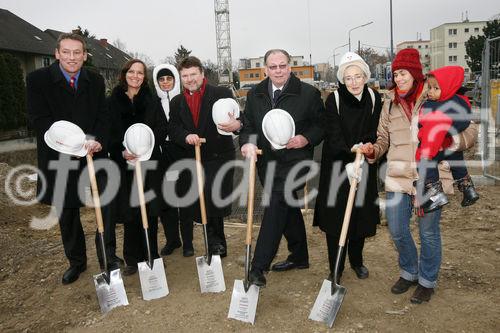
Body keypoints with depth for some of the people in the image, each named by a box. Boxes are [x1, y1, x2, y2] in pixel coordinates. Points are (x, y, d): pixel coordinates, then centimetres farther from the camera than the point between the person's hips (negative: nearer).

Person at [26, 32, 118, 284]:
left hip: (94, 154, 2)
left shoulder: (96, 81, 5)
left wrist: (98, 141, -18)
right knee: (67, 214, 12)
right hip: (60, 158, -1)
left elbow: (103, 116, 2)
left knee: (108, 204, -7)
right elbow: (40, 120, -12)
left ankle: (108, 256, 10)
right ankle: (76, 261, 29)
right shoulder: (38, 79, -5)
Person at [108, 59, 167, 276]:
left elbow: (161, 129, 0)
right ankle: (133, 259, 16)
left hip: (149, 162, 1)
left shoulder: (152, 101, 6)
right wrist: (122, 151, -14)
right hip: (124, 164, 0)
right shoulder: (112, 102, 5)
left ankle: (151, 256, 18)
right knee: (129, 212, 3)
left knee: (150, 211, 4)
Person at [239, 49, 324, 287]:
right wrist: (247, 142, -12)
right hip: (266, 162, 5)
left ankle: (258, 267, -10)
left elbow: (322, 124, 2)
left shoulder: (309, 93, -3)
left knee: (276, 207, -16)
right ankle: (299, 257, 34)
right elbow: (248, 125, 9)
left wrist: (307, 139, -16)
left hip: (294, 161, -5)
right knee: (289, 210, 17)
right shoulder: (254, 95, 8)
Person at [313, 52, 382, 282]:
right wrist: (351, 160, -30)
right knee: (335, 217, 1)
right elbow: (334, 138, -18)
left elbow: (374, 134, 2)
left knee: (362, 216, 13)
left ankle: (357, 261, 34)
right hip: (337, 166, -3)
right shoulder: (333, 100, -12)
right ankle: (336, 269, 16)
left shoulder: (374, 99, -3)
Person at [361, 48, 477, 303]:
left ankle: (427, 281, 31)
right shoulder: (390, 105, 9)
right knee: (397, 232, 8)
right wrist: (372, 150, -7)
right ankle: (409, 273, 35)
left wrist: (452, 140, -18)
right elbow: (383, 140, 14)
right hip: (398, 177, 3)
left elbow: (470, 129, 3)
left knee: (428, 233, 9)